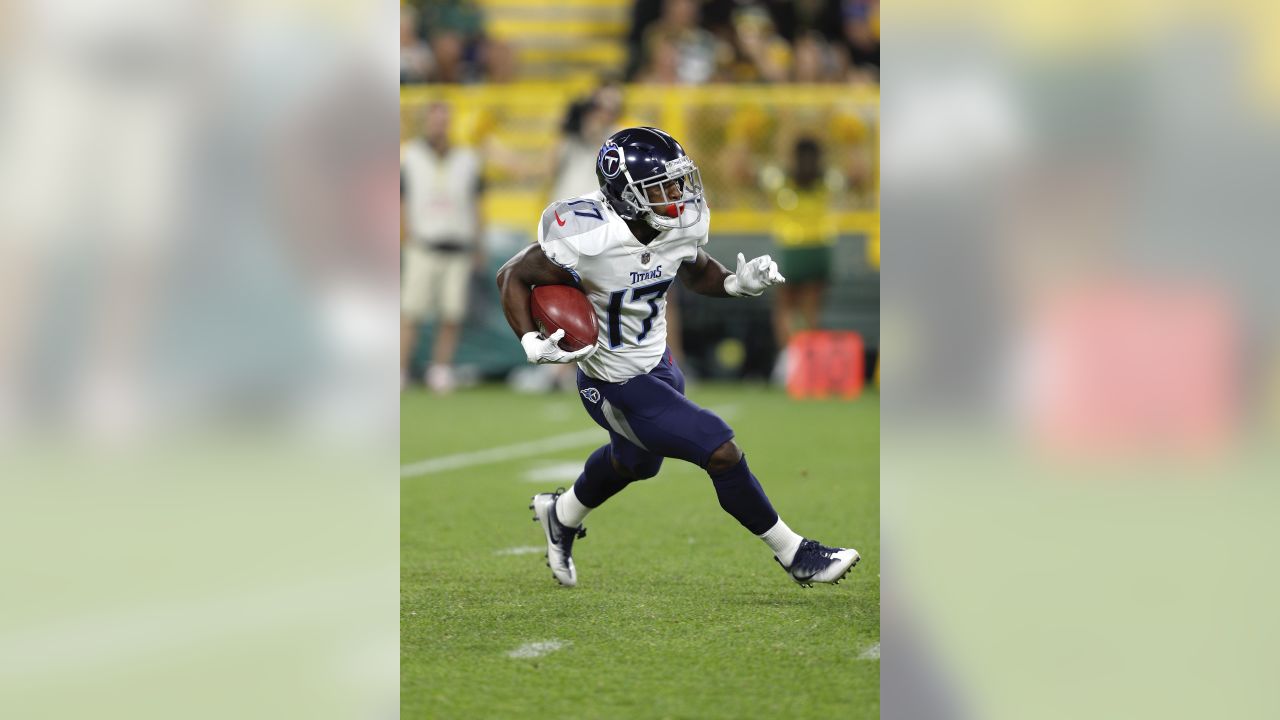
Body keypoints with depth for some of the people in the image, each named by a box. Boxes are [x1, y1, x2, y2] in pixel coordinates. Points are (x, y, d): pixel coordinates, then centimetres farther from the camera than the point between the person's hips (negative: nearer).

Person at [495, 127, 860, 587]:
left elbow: (696, 274, 9)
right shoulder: (588, 241, -32)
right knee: (720, 452, -10)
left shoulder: (682, 225, -13)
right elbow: (513, 277, -18)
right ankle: (794, 556, 7)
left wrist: (738, 283, -11)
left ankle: (562, 514, 61)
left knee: (634, 462, 32)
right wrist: (531, 344, -31)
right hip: (617, 385, -8)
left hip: (656, 359, 8)